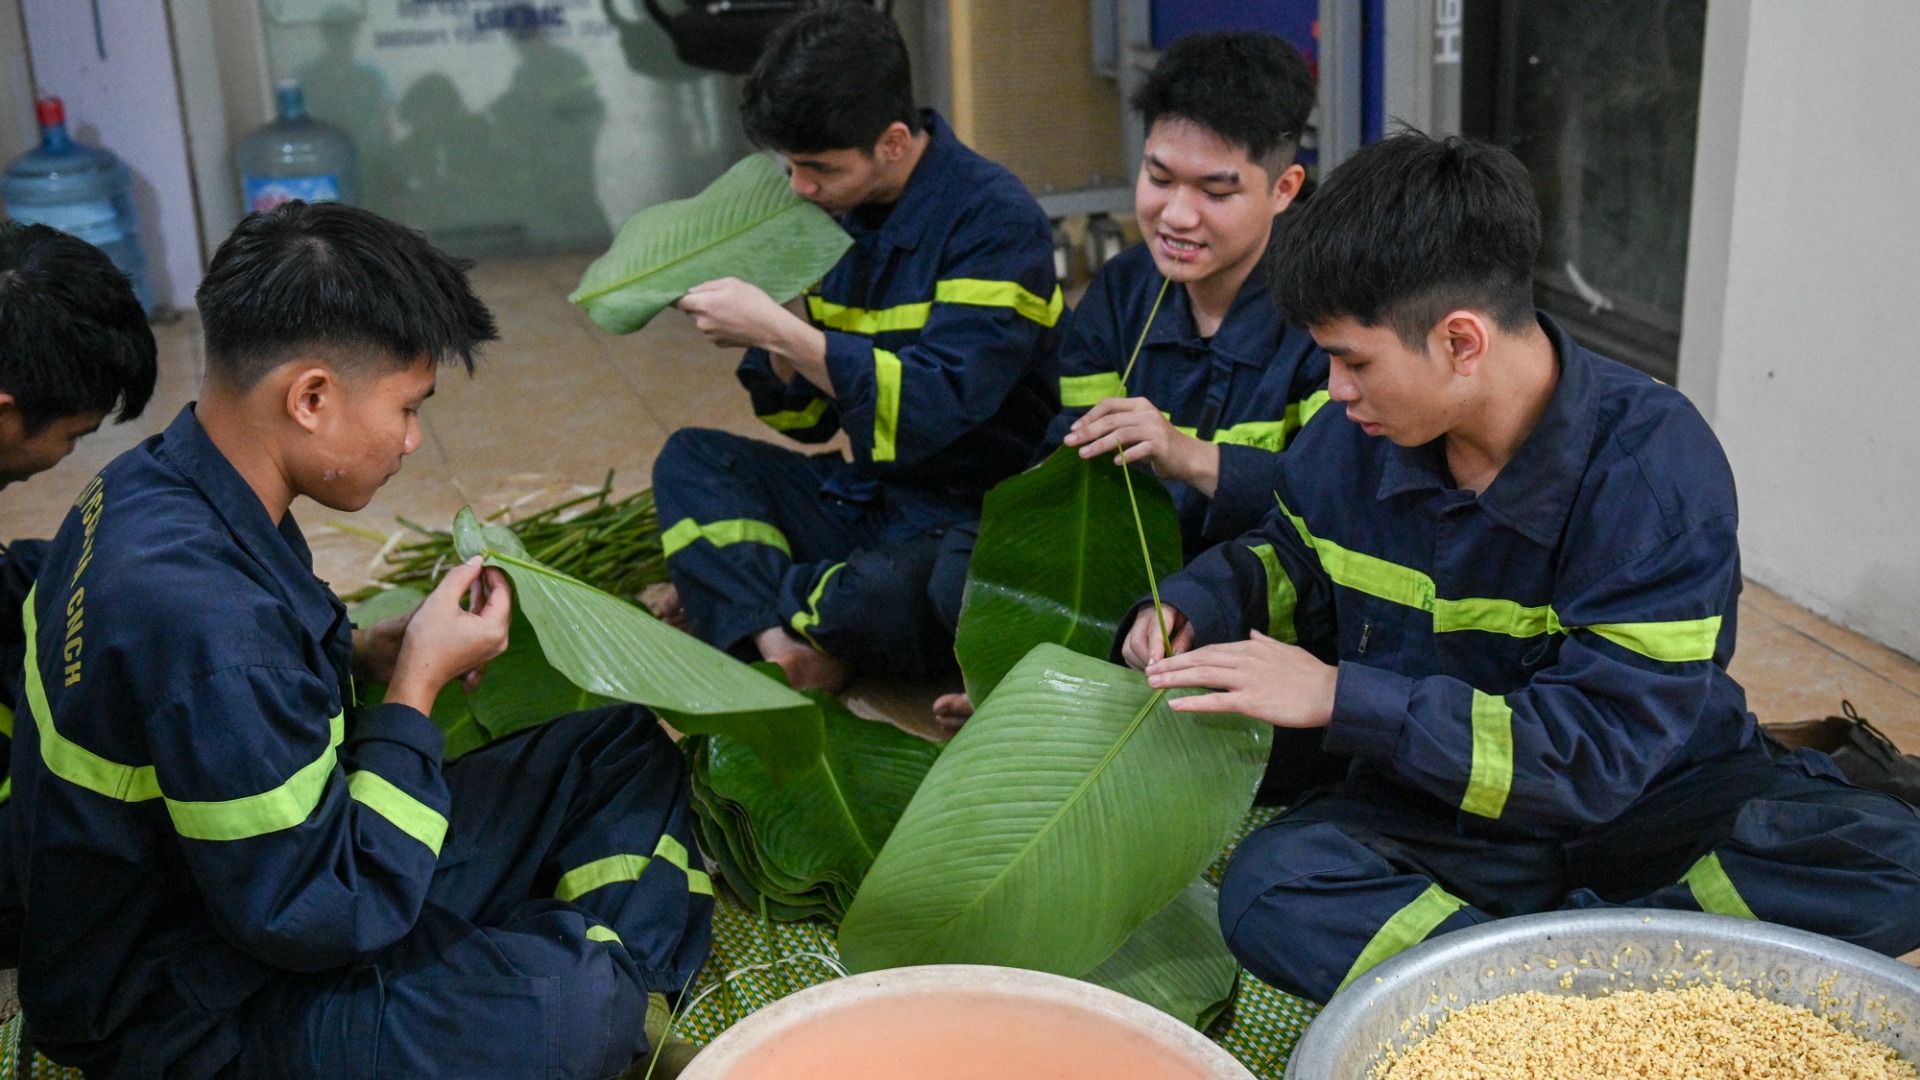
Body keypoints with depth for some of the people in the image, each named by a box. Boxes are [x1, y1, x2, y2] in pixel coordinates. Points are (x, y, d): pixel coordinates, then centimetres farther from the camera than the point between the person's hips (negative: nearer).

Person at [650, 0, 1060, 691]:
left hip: (966, 519, -8)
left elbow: (935, 408, -25)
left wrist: (777, 330, -24)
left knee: (881, 597, -37)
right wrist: (771, 340, -8)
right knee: (690, 459, 1)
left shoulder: (995, 221, -16)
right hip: (861, 496, 8)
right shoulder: (840, 215, 6)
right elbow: (807, 419, 13)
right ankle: (775, 647, -21)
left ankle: (726, 592, -3)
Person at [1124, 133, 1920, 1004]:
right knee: (1267, 890, -28)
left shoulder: (1657, 467, -22)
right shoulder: (1351, 441, -6)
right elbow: (1290, 560, 17)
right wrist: (1193, 608, -5)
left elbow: (1599, 751, -26)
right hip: (1439, 807, 3)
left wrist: (1342, 698, -30)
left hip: (1648, 802, -2)